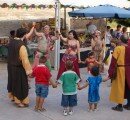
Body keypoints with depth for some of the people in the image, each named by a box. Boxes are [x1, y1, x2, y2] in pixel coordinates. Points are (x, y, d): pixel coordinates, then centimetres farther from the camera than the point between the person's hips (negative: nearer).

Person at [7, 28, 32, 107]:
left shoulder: (11, 42, -1)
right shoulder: (21, 45, -26)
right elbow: (25, 59, -24)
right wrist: (28, 70, -18)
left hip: (10, 66, 8)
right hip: (19, 68, -8)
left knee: (13, 81, 24)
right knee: (21, 84, 6)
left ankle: (13, 96, 42)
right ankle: (21, 101, 17)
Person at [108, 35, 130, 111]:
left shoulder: (118, 48, -13)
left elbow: (114, 61, -13)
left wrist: (111, 72, -8)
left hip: (120, 70, -4)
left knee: (119, 87, 4)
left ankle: (120, 106, 9)